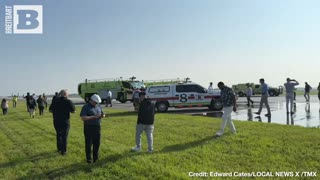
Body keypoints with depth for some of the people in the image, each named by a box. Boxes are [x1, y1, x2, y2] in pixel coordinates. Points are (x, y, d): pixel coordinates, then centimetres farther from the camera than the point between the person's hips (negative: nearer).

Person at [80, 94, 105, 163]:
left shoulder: (98, 106, 11)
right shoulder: (86, 107, -7)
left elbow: (102, 114, 21)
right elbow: (83, 118, -17)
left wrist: (102, 115, -5)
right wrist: (94, 117, -22)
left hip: (97, 127, 5)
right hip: (89, 128, -5)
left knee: (97, 143, 9)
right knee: (89, 144, 2)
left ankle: (96, 158, 21)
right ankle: (89, 159, 13)